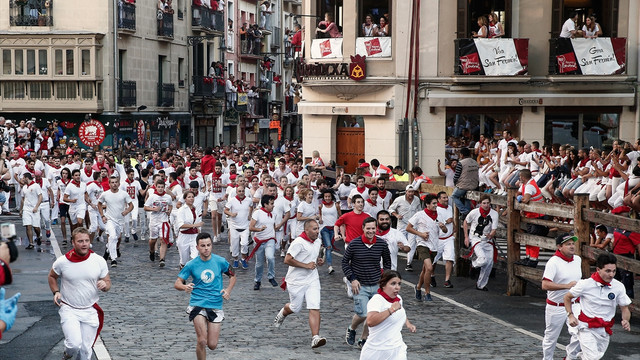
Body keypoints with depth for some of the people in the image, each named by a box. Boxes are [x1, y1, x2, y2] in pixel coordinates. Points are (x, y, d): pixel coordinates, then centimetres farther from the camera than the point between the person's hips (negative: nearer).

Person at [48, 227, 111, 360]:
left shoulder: (99, 261, -4)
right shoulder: (62, 262, -8)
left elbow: (108, 283, 7)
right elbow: (52, 276, 12)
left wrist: (104, 285, -17)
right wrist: (56, 292, -4)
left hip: (90, 311, 2)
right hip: (69, 309, -2)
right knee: (74, 344, -20)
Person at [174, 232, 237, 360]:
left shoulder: (220, 262, 0)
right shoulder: (191, 265, -2)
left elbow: (232, 276, 16)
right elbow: (177, 284, 0)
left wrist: (228, 290, -2)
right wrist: (185, 287, -23)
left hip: (216, 305, 1)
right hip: (197, 304, -1)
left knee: (212, 345, -1)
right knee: (202, 342, -18)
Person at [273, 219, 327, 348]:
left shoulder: (317, 243, 10)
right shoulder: (298, 243, -17)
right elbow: (287, 260, -21)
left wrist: (319, 261, 6)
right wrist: (306, 265, -20)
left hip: (312, 280, 5)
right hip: (296, 281, -5)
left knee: (314, 308, -10)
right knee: (295, 308, 10)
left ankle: (315, 337, -14)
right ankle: (282, 313, 46)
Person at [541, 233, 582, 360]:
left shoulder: (578, 259, 4)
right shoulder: (554, 262, -18)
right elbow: (545, 285, -27)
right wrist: (567, 286, -30)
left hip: (574, 305, 4)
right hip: (556, 307, -4)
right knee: (551, 338, 10)